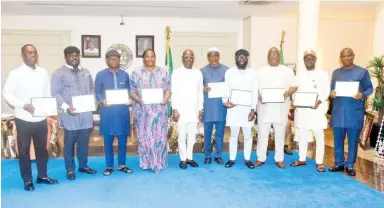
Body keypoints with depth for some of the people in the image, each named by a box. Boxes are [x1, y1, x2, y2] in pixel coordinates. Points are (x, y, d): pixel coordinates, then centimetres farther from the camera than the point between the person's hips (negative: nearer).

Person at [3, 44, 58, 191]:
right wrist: (23, 105, -21)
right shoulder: (16, 73, -5)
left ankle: (42, 176, 28)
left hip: (41, 118, 4)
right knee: (24, 150, 7)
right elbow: (7, 93, -8)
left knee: (42, 148, 13)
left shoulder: (43, 72, 8)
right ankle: (27, 180, 19)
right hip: (24, 119, -3)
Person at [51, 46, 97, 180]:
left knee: (84, 141, 12)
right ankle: (70, 169, 16)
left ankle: (83, 165, 26)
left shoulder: (86, 72, 16)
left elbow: (92, 89, 19)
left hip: (86, 113, 5)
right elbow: (55, 93, -8)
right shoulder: (59, 73, -2)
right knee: (70, 142, 4)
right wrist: (66, 107, -19)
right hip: (71, 114, -5)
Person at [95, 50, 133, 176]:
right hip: (107, 111, -2)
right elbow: (97, 92, 3)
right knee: (108, 140, 5)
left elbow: (128, 91, 12)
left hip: (122, 111, 2)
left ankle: (121, 165, 20)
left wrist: (130, 101, -7)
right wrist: (102, 101, -16)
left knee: (123, 139, 7)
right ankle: (109, 166, 18)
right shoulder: (101, 75, 2)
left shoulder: (125, 75, 9)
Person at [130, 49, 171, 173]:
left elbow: (168, 90, 7)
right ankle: (146, 162, 13)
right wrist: (138, 99, -15)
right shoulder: (136, 73, 4)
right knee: (144, 136, 3)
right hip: (142, 110, -1)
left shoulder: (163, 73, 8)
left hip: (159, 109, 1)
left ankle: (159, 162, 14)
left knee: (159, 135, 3)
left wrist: (165, 99, -11)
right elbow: (132, 91, 3)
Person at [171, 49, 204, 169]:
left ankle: (189, 157, 21)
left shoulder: (198, 73, 7)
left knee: (192, 136, 9)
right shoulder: (177, 73, -2)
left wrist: (201, 109, 7)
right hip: (181, 110, -3)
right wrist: (174, 109, -10)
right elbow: (174, 92, -4)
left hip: (194, 110, 3)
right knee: (182, 136, 3)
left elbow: (200, 92, 9)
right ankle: (183, 159, 15)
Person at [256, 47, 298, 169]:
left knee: (280, 134, 6)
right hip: (264, 107, 1)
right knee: (262, 133, 3)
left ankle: (279, 159, 17)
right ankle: (261, 158, 13)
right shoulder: (261, 71, 10)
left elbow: (294, 86, 6)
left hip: (281, 108, 0)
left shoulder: (287, 71, 7)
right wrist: (258, 95, -13)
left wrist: (288, 92, -15)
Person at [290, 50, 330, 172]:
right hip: (302, 110, 4)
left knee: (319, 136, -1)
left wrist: (319, 100, -22)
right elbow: (296, 91, 13)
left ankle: (319, 162, 7)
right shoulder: (300, 76, 14)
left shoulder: (323, 74, 3)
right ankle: (302, 159, 22)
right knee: (302, 136, 10)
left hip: (316, 109, -4)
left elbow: (326, 91, -4)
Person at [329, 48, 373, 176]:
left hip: (355, 112, -3)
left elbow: (370, 88, 2)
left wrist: (363, 95, -18)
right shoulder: (336, 73, 13)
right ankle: (339, 163, 20)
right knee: (338, 139, 7)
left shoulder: (362, 72, 2)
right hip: (338, 111, 3)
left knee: (353, 140, 3)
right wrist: (331, 94, -7)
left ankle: (350, 165, 14)